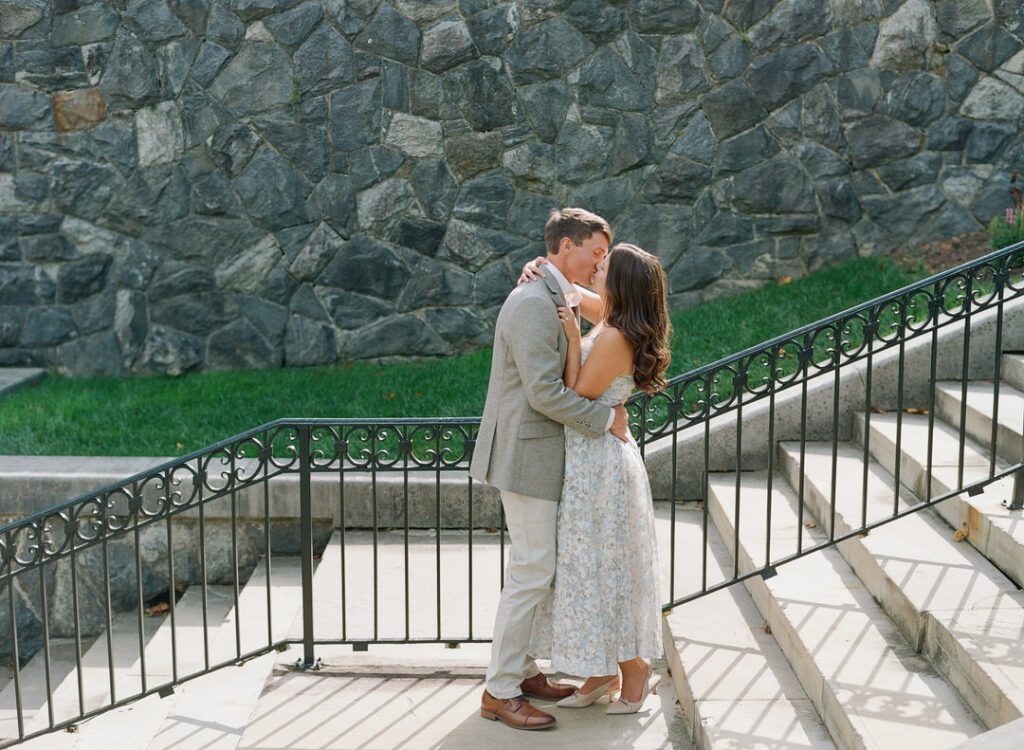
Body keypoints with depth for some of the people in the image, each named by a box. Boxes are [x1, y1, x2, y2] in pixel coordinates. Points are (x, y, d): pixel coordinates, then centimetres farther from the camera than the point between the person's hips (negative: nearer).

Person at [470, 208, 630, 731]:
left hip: (540, 451, 10)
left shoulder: (552, 299, 14)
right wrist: (606, 418, -15)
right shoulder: (533, 304, -19)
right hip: (528, 456, -10)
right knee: (532, 574, -4)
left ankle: (522, 670, 27)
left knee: (534, 569, 16)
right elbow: (544, 392, -24)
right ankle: (499, 692, 5)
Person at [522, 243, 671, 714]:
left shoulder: (613, 338, -22)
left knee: (603, 568, 2)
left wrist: (573, 341, -20)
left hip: (599, 463, -10)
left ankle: (634, 675, 17)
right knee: (595, 567, 16)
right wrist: (538, 267, -1)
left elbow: (577, 398, -17)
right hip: (590, 458, 10)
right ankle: (603, 672, 27)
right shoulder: (607, 319, 5)